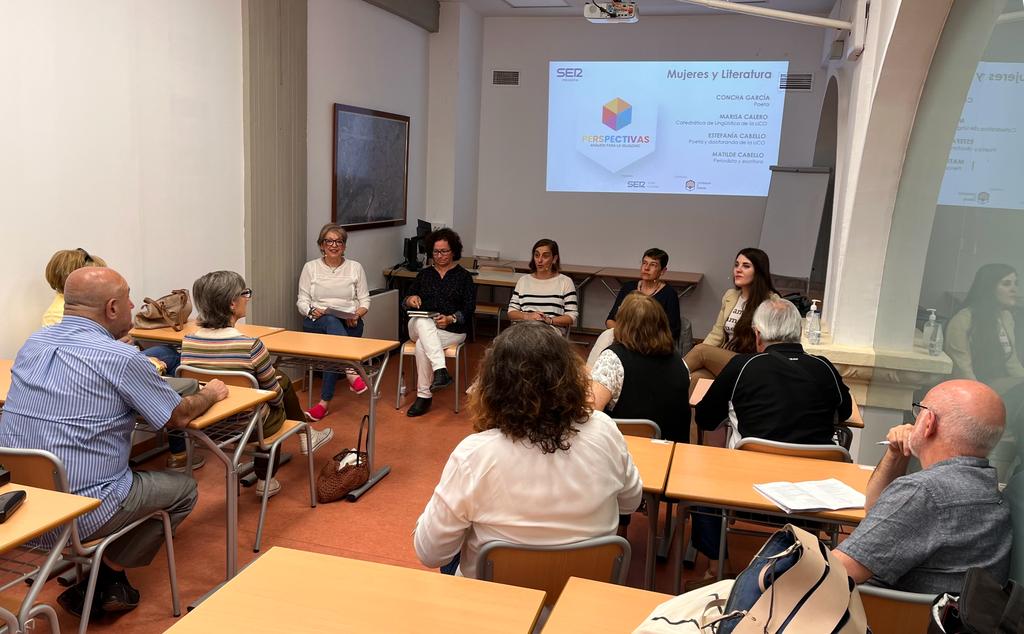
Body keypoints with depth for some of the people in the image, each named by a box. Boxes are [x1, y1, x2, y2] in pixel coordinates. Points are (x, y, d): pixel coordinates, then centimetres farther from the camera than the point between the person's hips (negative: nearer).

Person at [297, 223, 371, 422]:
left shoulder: (355, 267, 10)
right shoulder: (311, 267, 9)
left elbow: (365, 301, 9)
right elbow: (302, 301, 6)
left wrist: (356, 315, -12)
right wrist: (312, 311, -17)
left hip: (349, 325, 1)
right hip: (316, 323, 0)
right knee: (331, 322, -38)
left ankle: (325, 401, -34)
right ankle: (352, 373, -51)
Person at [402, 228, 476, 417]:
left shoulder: (464, 276, 7)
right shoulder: (424, 274, 17)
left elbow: (469, 309, -1)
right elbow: (406, 301, 15)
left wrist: (451, 319, -19)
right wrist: (410, 300, -10)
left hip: (452, 329, -2)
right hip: (421, 326, 2)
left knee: (422, 345, -32)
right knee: (423, 322, -36)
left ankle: (424, 395, -24)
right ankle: (440, 370, -49)